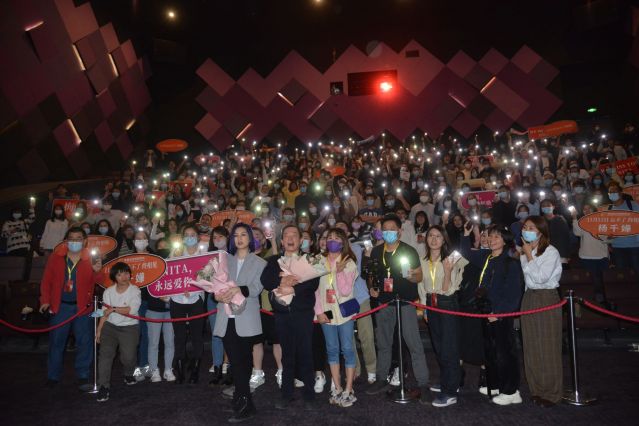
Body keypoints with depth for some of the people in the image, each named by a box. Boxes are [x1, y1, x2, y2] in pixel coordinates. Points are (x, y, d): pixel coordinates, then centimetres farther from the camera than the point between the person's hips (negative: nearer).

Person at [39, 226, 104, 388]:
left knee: (84, 342, 5)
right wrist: (45, 300, -2)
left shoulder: (91, 259, -1)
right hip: (60, 306, 1)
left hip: (82, 306, 0)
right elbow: (46, 281, 6)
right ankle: (53, 376, 23)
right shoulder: (55, 258, 2)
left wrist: (97, 271, -28)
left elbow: (100, 281, -7)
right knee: (56, 342, 10)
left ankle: (83, 375, 19)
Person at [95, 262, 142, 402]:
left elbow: (132, 309, -18)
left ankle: (128, 374, 23)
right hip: (110, 326, 3)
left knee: (128, 356, -11)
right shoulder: (108, 291, 5)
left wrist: (113, 309, -12)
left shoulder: (135, 290, -6)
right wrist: (99, 330, 6)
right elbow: (105, 312, 8)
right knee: (105, 353, -14)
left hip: (129, 327, -3)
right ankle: (104, 386, -5)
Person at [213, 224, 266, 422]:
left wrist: (239, 290, -25)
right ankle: (242, 400, 14)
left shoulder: (259, 263, 6)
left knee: (244, 361, 1)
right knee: (235, 361, 3)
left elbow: (256, 288, -8)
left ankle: (244, 404, 8)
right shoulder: (225, 260, 16)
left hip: (246, 319, -3)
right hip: (227, 318, 3)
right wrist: (217, 294, -14)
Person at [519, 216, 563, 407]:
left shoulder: (551, 252, -8)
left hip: (547, 299, -6)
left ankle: (551, 393, 12)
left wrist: (528, 256, -13)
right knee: (531, 347, 9)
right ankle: (537, 389, 21)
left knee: (548, 347, 0)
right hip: (529, 298, 7)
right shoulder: (525, 251, 11)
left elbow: (541, 277, -17)